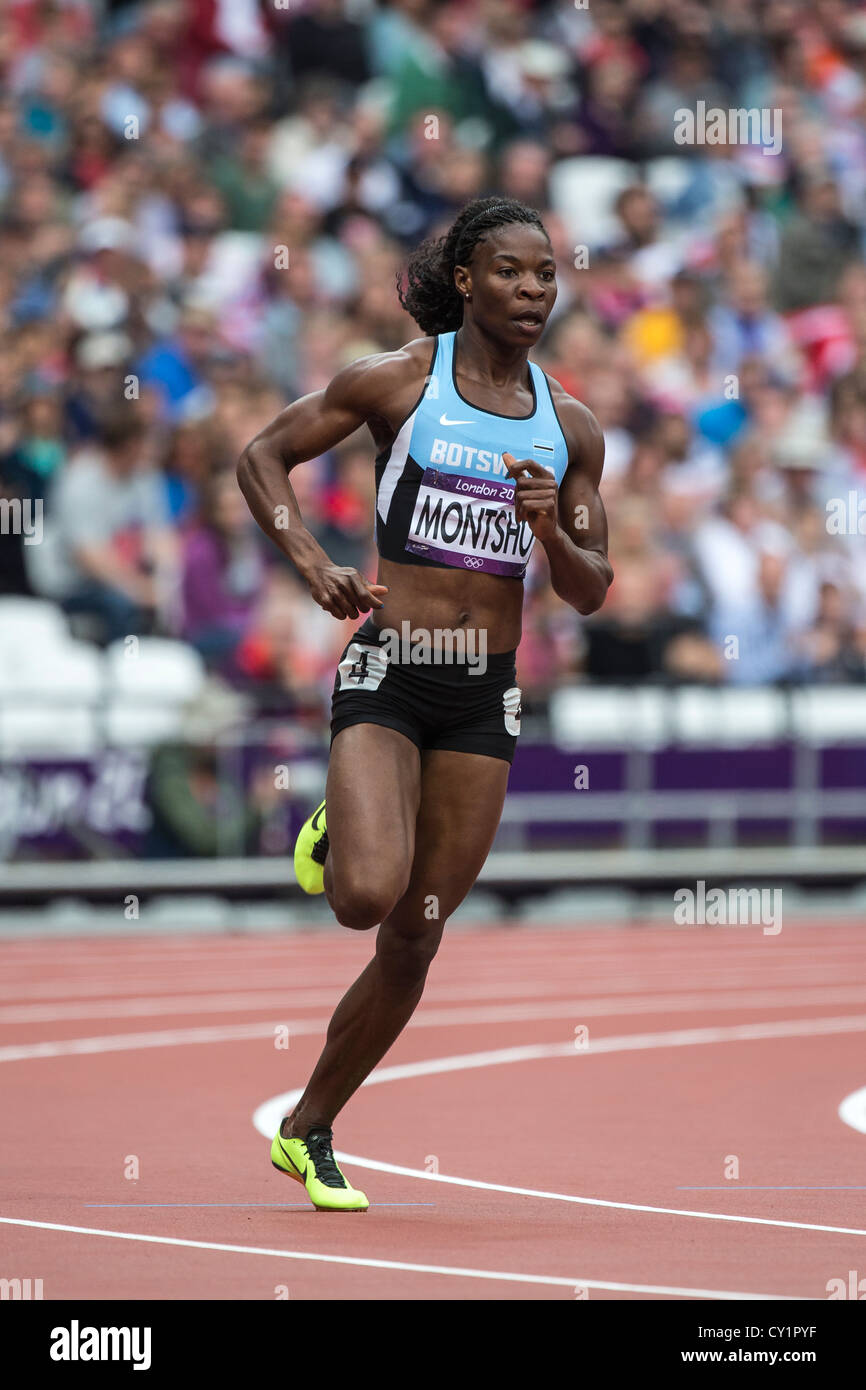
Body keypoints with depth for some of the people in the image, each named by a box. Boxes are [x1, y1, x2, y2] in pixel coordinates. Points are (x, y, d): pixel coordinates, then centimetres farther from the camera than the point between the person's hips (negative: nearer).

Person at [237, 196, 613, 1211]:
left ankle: (308, 1130, 22)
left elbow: (590, 593, 12)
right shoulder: (398, 381, -1)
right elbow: (263, 458, 5)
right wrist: (311, 562, -10)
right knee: (369, 895, -25)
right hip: (387, 672, -4)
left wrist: (553, 533, -10)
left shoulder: (571, 429, 9)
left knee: (414, 942, 5)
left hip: (485, 697, 4)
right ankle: (334, 834, 13)